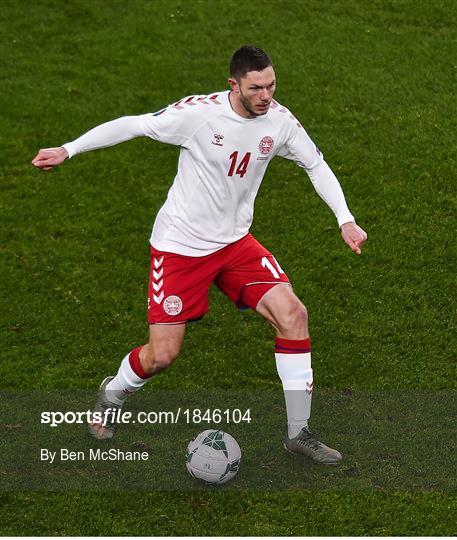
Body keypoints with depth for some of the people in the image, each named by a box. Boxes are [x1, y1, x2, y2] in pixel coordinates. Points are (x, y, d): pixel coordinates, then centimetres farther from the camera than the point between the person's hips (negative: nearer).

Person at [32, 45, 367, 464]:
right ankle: (111, 396, 33)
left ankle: (298, 433, 0)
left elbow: (316, 165, 8)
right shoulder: (200, 113, -21)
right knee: (163, 355, -4)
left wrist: (345, 219, 0)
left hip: (235, 242, 5)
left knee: (293, 315, -14)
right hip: (179, 246, -4)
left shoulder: (279, 120, -7)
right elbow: (132, 126, -12)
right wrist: (68, 150, -10)